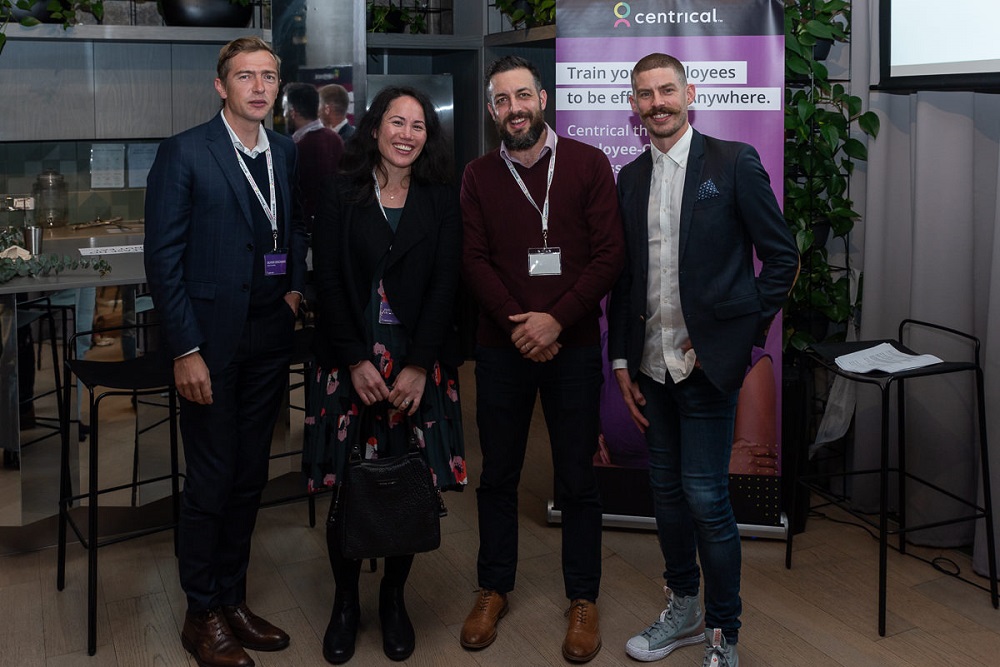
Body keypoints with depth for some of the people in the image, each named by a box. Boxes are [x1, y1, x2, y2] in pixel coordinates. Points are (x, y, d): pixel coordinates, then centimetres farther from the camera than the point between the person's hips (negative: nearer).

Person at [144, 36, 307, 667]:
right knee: (211, 481, 1)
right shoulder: (183, 154, -8)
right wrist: (186, 350, -14)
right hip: (212, 339, -5)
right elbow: (164, 259, -10)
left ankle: (233, 600, 27)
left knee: (250, 476, 13)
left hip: (270, 337, 6)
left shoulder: (287, 152, 9)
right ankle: (203, 615, 18)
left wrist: (296, 287, 7)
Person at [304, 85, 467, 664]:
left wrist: (417, 367, -9)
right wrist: (358, 362, -9)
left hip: (420, 360, 1)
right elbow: (329, 283, 0)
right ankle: (346, 602, 18)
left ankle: (394, 599, 20)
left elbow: (445, 284, -1)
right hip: (351, 359, 0)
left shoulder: (441, 199, 5)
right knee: (346, 486, 0)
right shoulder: (342, 196, 4)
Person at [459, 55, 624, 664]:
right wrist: (518, 322, -14)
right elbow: (474, 260, 0)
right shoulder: (479, 175, 6)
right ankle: (494, 589, 26)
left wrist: (556, 320, -15)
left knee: (578, 480, 6)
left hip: (573, 345, -2)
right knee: (498, 475, 11)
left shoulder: (588, 164, -1)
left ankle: (584, 600, 19)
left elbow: (610, 254, -6)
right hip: (501, 346, 2)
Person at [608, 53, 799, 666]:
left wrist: (744, 333, -8)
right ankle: (683, 609, 30)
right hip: (652, 363, 5)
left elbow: (782, 255, -3)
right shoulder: (631, 178, 11)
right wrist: (622, 361, 9)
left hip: (708, 362, -5)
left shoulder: (734, 163, -4)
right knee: (667, 491, 13)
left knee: (706, 497, -5)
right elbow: (623, 276, 13)